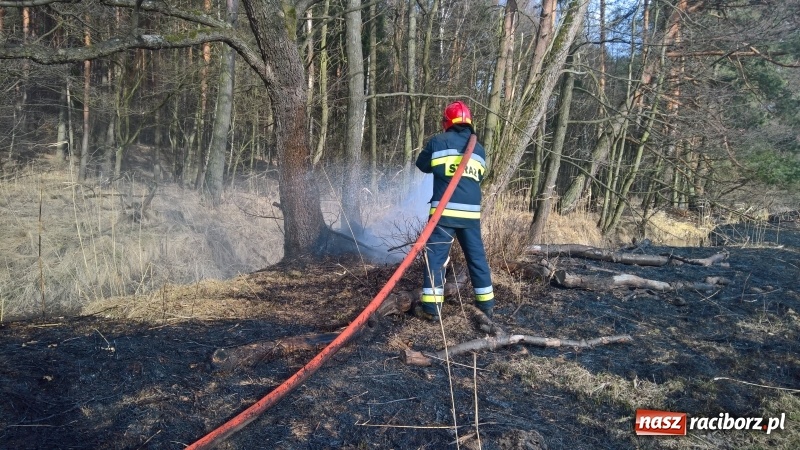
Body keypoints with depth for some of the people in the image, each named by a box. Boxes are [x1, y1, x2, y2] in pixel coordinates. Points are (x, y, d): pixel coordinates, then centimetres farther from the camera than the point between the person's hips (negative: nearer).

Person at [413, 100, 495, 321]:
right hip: (471, 212, 4)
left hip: (444, 209, -4)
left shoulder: (438, 142, 1)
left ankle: (431, 308, 0)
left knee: (435, 256, 1)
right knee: (477, 256, 13)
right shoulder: (479, 148, 15)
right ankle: (486, 304, 21)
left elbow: (422, 165, 13)